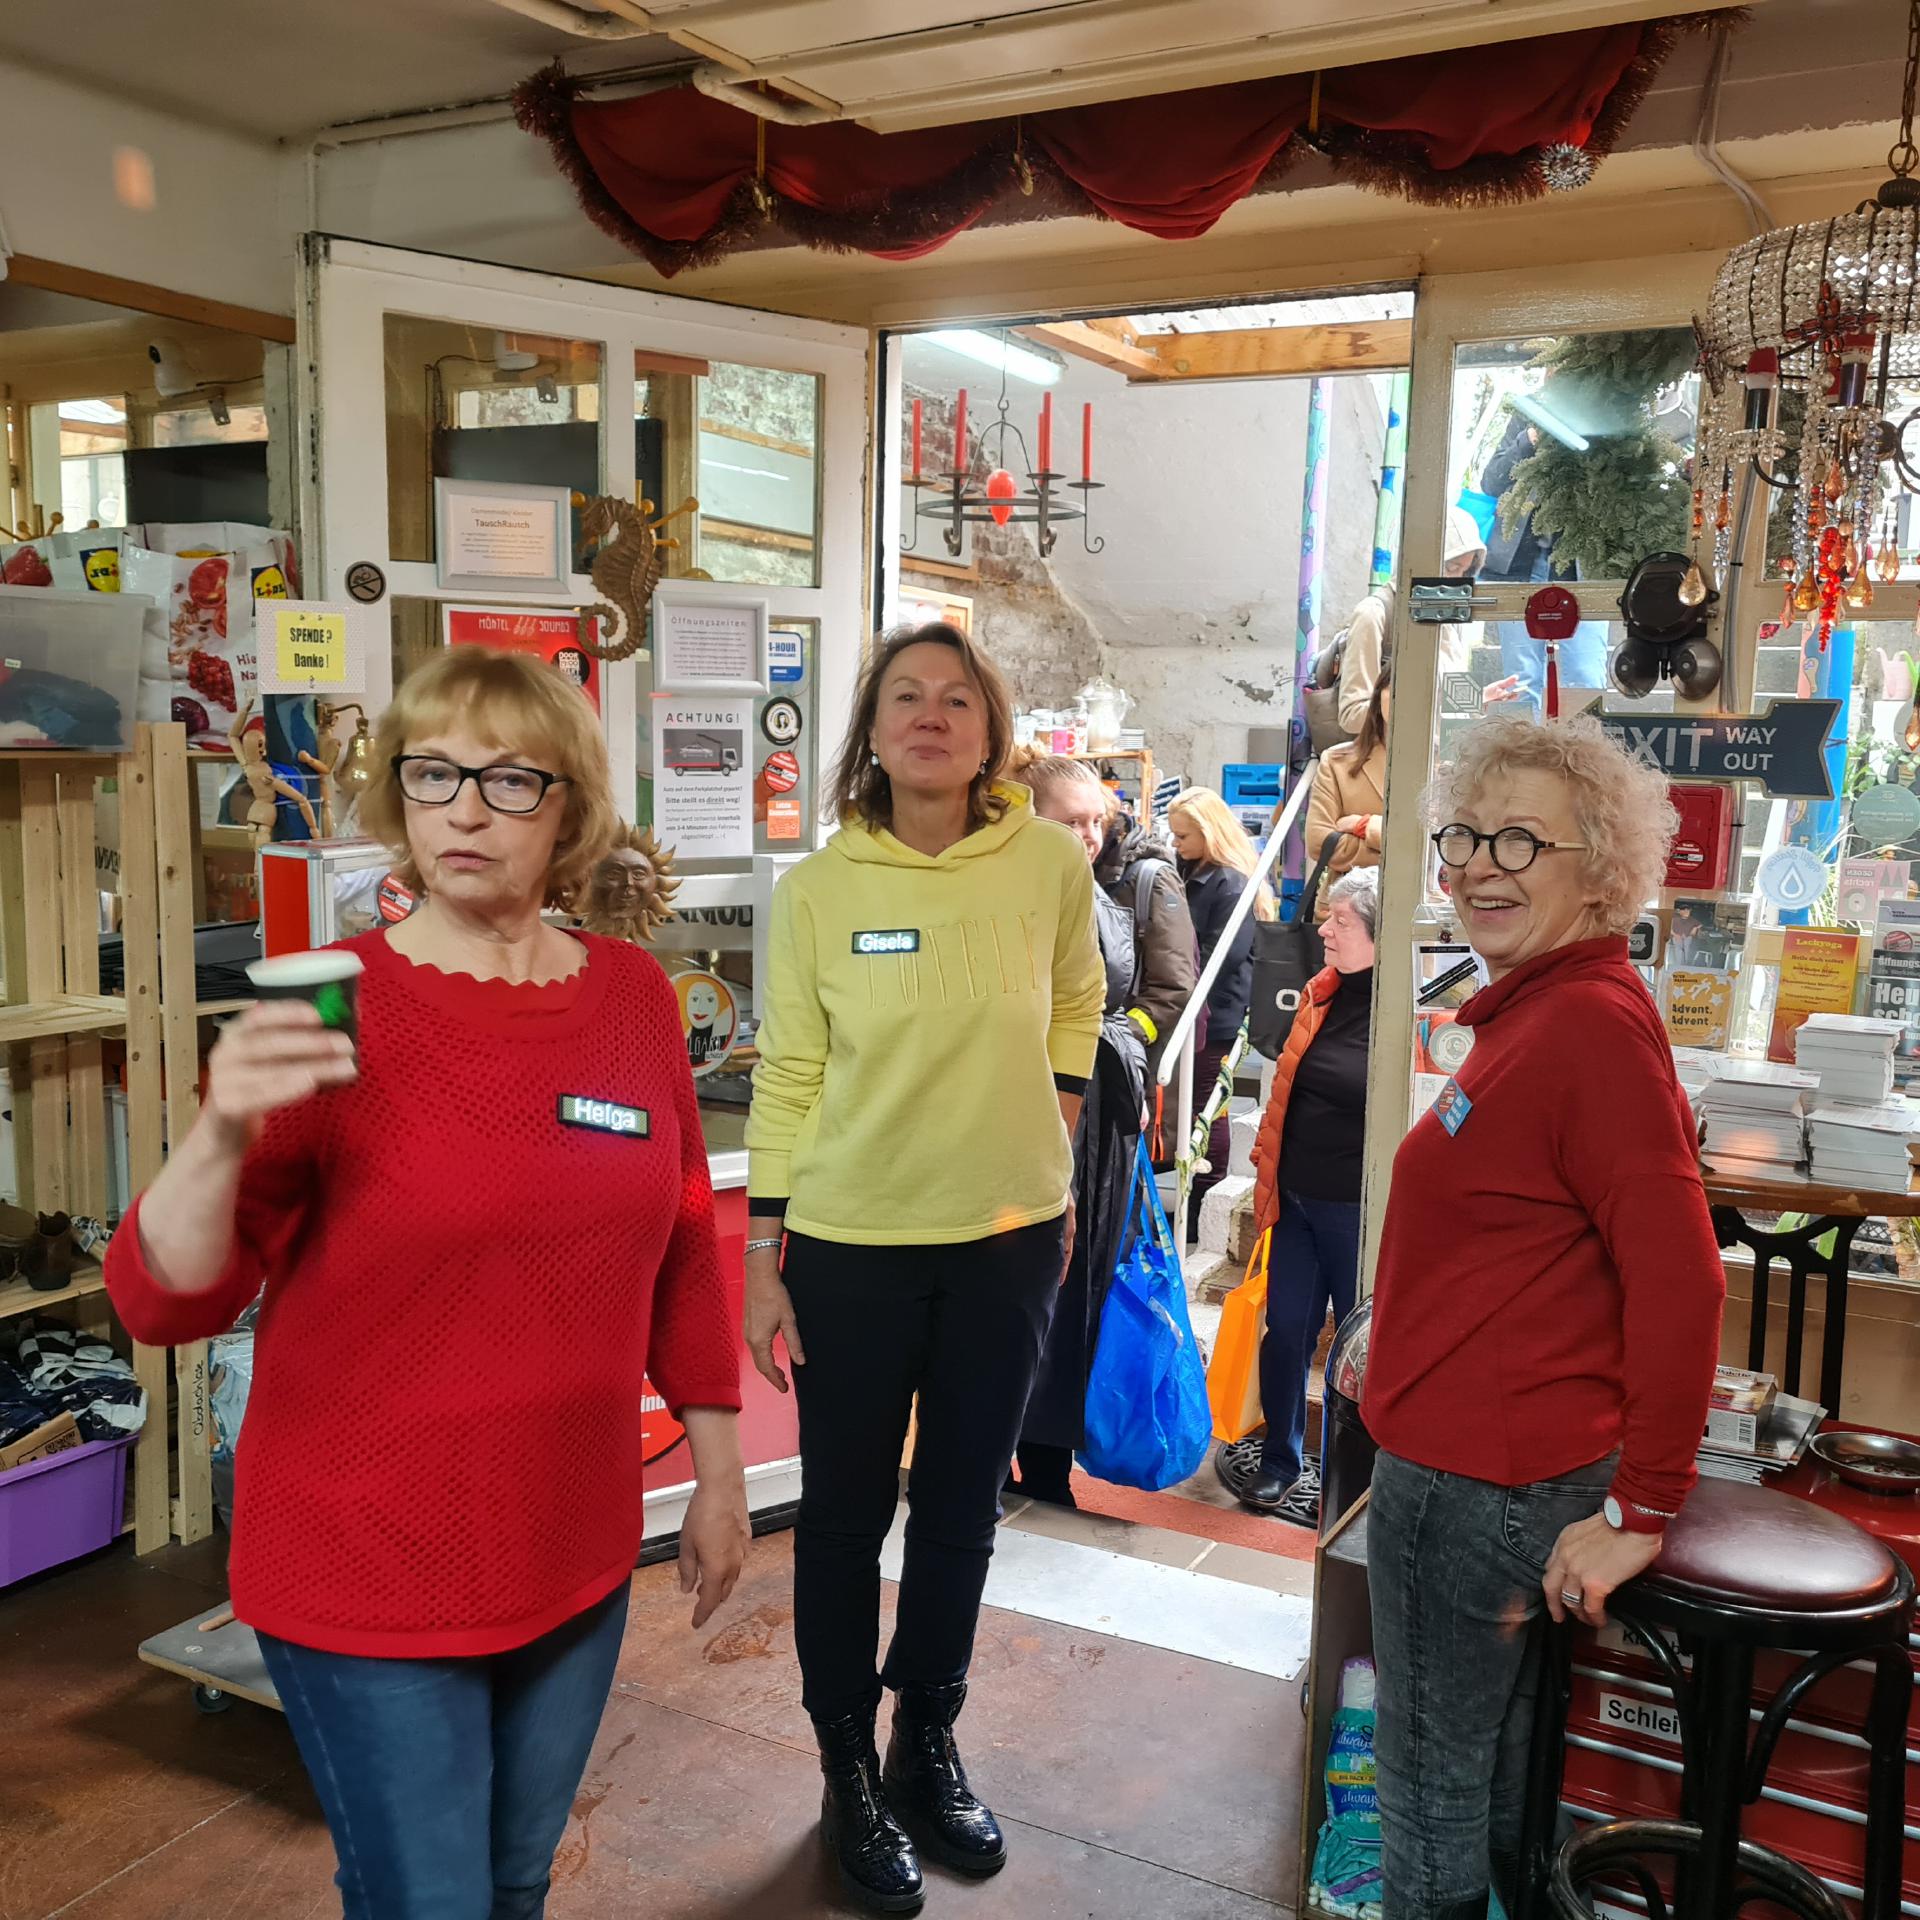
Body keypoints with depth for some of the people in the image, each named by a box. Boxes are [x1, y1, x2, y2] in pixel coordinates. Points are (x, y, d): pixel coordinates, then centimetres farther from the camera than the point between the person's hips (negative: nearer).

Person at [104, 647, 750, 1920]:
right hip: (369, 1573, -4)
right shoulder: (331, 1015, -14)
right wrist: (222, 1136, -34)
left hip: (575, 1555, 4)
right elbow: (165, 1302, -15)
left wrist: (719, 1468, 9)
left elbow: (682, 1246, 6)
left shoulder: (634, 994, -3)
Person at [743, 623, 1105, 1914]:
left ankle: (929, 1749, 39)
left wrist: (1054, 1143, 8)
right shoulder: (819, 889, -8)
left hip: (1009, 1240, 2)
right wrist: (764, 1255, -4)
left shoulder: (1052, 863, -6)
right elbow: (787, 1079, -4)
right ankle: (850, 1775, 32)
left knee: (964, 1510, 16)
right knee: (847, 1513, 11)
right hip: (850, 1245, -1)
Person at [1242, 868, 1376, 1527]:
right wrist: (1267, 1172, 15)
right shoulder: (1324, 992, 6)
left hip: (1359, 1208, -6)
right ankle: (1281, 1464, 32)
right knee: (1285, 1332, 14)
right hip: (1297, 1198, 6)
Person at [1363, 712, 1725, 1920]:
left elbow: (1680, 1279, -24)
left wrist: (1642, 1512, -17)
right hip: (1480, 1464, 10)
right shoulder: (1538, 1006, 11)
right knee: (1499, 1777, 23)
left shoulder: (1592, 1023, -20)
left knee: (1436, 1798, 7)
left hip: (1482, 1487, -10)